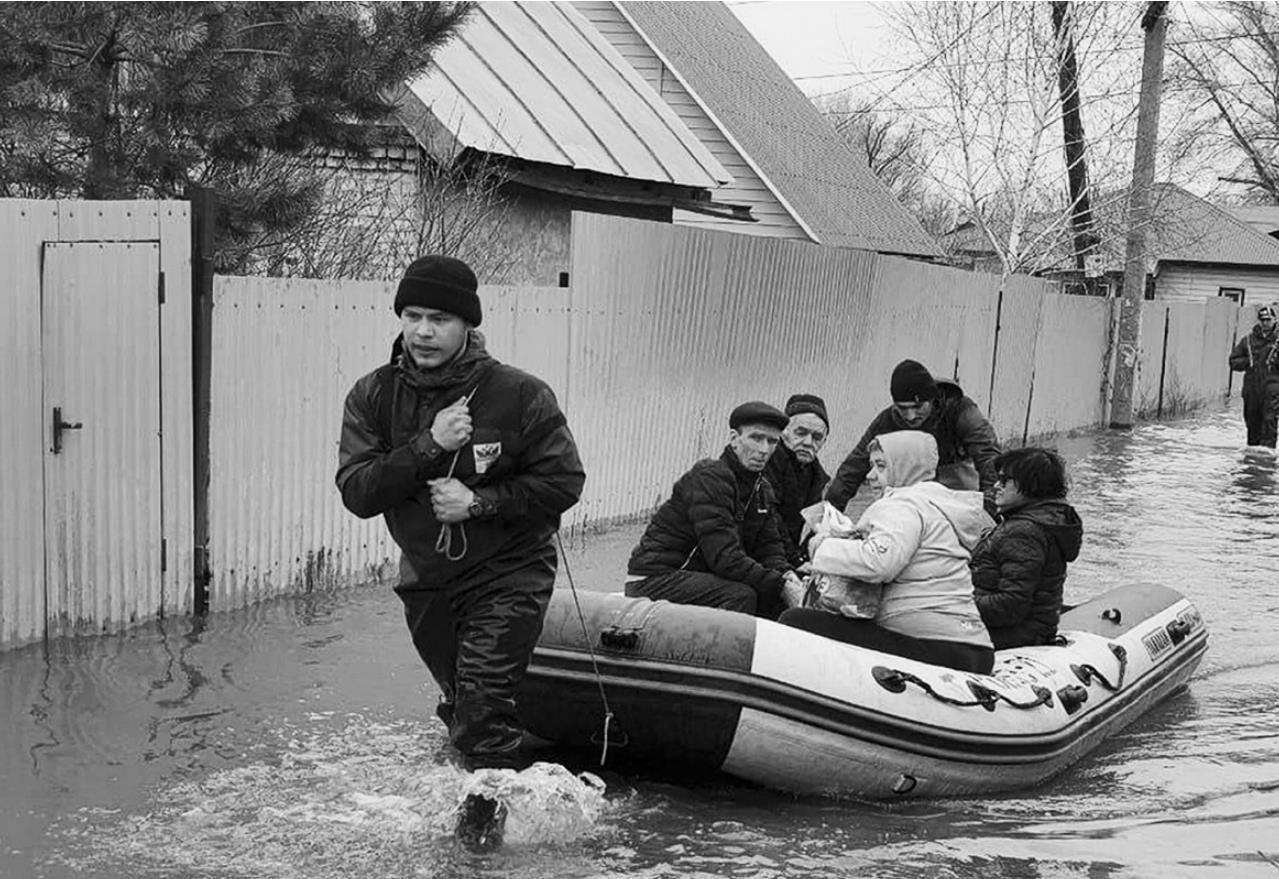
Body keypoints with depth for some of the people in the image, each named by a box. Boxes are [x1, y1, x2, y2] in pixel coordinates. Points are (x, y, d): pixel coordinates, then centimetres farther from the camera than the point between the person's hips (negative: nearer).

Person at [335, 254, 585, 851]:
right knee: (460, 702, 20)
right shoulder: (373, 397, -7)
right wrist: (427, 447, -28)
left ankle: (485, 812, 9)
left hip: (507, 572, -4)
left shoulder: (518, 395, -17)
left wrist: (480, 501, -23)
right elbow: (357, 493, -16)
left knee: (483, 700, -14)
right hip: (426, 577, 5)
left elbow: (564, 483, -15)